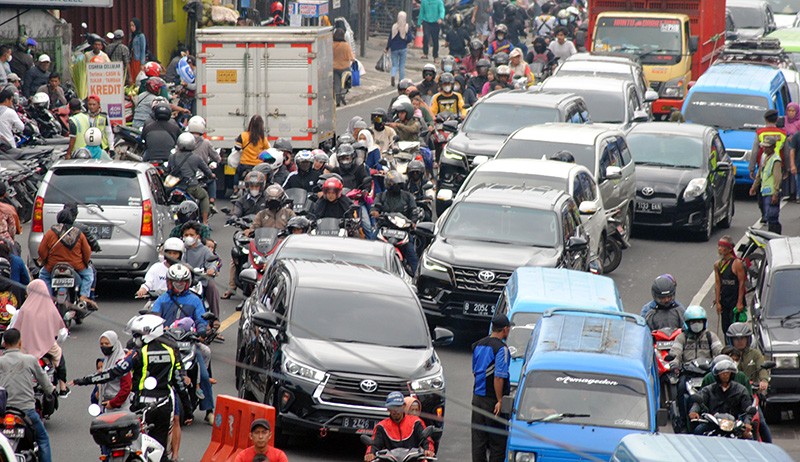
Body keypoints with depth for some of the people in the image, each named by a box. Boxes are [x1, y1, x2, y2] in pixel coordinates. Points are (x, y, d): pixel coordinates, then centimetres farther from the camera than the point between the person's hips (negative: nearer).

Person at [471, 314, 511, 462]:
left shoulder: (478, 345, 10)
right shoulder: (501, 348, -15)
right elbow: (498, 377, -21)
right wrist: (500, 400, -17)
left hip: (477, 397, 7)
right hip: (492, 399, -7)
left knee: (478, 438, 10)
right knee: (497, 440, 0)